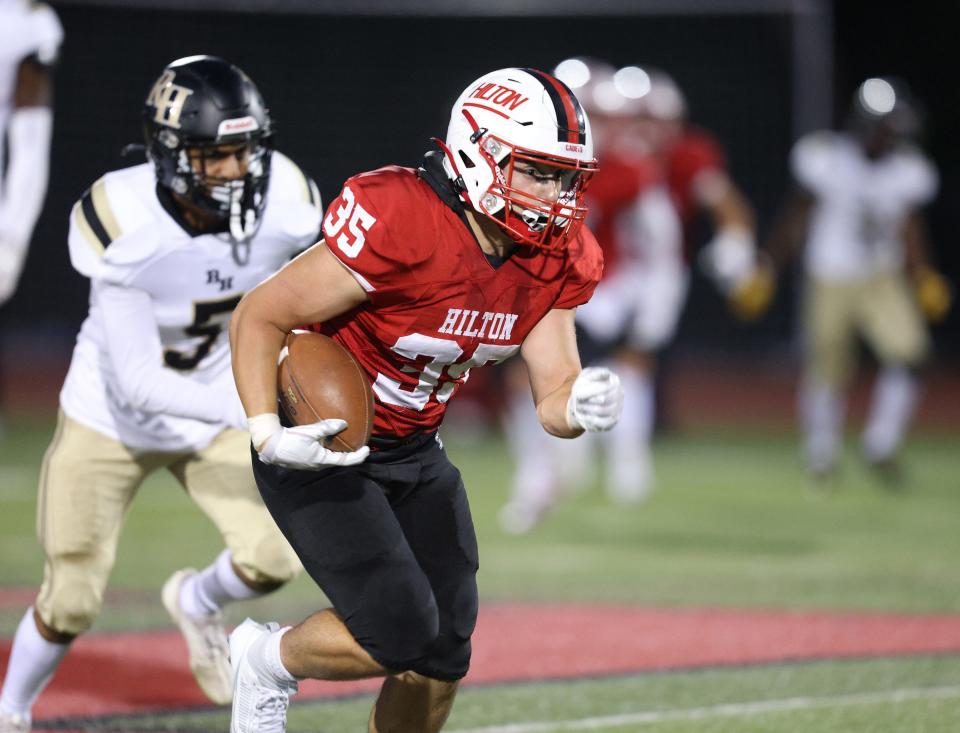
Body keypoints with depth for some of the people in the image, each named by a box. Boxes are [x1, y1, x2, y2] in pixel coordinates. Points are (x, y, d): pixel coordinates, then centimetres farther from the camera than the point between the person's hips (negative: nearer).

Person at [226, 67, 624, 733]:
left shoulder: (552, 262, -7)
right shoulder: (398, 230, -29)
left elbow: (554, 397, -3)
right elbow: (258, 317, -21)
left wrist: (582, 406, -27)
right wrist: (269, 433, -32)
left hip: (415, 453, 7)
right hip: (320, 449, -7)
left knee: (443, 658, 7)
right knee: (402, 633, -17)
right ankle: (270, 661, 12)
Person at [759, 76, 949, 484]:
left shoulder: (908, 171, -5)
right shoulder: (827, 159, -15)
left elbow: (910, 231, 6)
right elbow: (797, 219, -6)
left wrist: (925, 278, -7)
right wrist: (767, 271, -6)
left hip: (883, 280, 3)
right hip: (830, 281, -3)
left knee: (909, 352, -16)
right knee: (828, 371, 3)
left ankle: (881, 447, 1)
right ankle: (821, 457, 27)